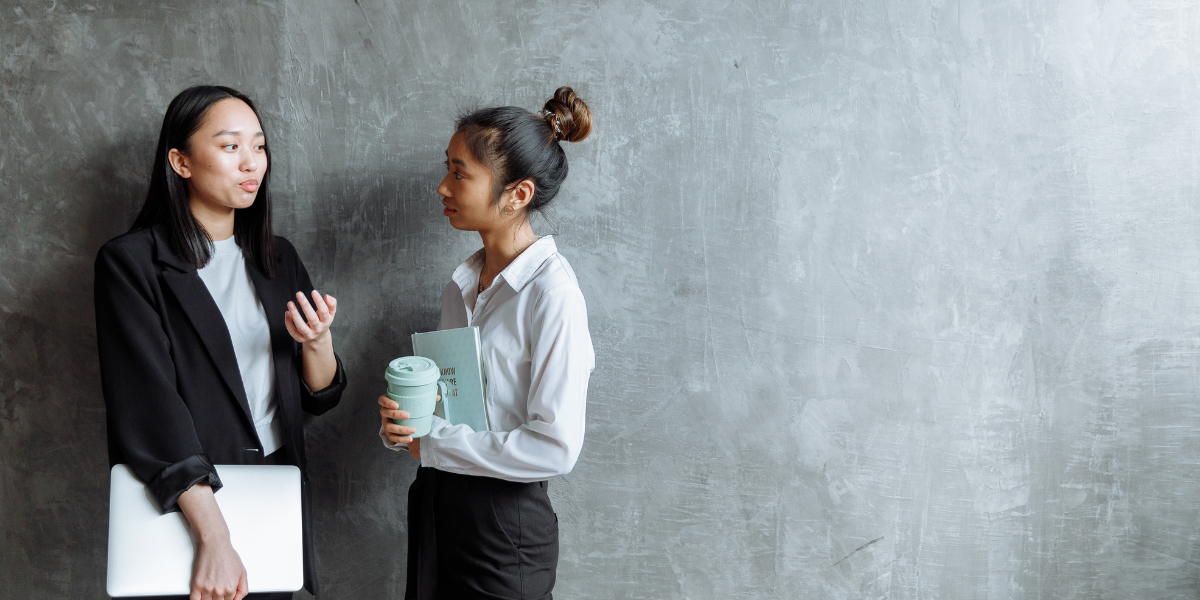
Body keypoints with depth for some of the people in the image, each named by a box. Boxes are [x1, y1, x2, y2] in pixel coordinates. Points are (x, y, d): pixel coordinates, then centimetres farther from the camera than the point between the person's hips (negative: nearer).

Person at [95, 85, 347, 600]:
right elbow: (150, 409, -20)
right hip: (185, 503, -5)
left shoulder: (277, 258, 8)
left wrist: (317, 341, -13)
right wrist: (215, 539, -29)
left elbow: (319, 398, 10)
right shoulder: (131, 263, -10)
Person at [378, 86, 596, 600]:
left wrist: (430, 444, -15)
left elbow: (556, 447, -22)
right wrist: (399, 420, -3)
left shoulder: (551, 292, -16)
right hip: (435, 508, 7)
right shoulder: (461, 284, 8)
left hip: (504, 522, -7)